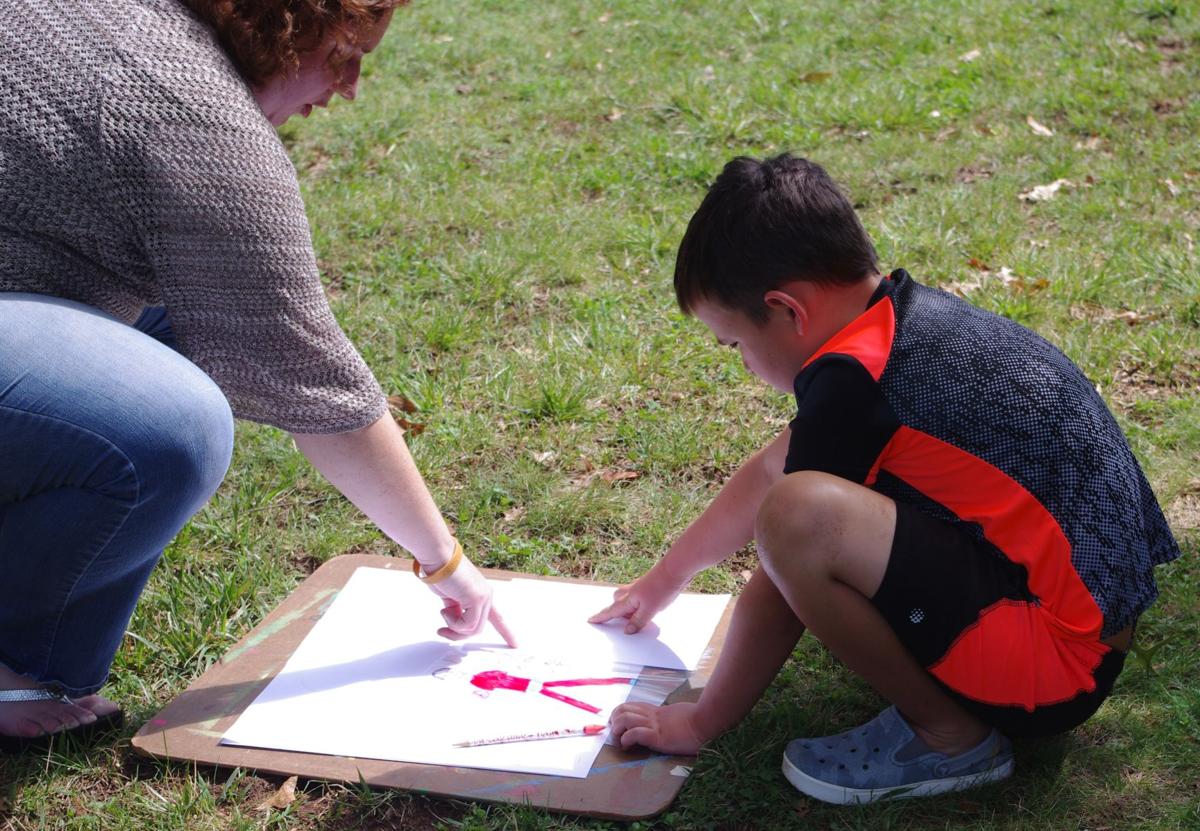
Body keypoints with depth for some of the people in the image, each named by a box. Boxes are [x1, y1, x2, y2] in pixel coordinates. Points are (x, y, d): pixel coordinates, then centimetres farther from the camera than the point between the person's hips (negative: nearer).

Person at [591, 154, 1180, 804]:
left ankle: (950, 734, -6)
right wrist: (667, 576, 33)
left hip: (1058, 662, -10)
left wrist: (700, 723, 3)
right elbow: (770, 468, 21)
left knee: (802, 514, -28)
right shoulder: (906, 316, 9)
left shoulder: (853, 378, -20)